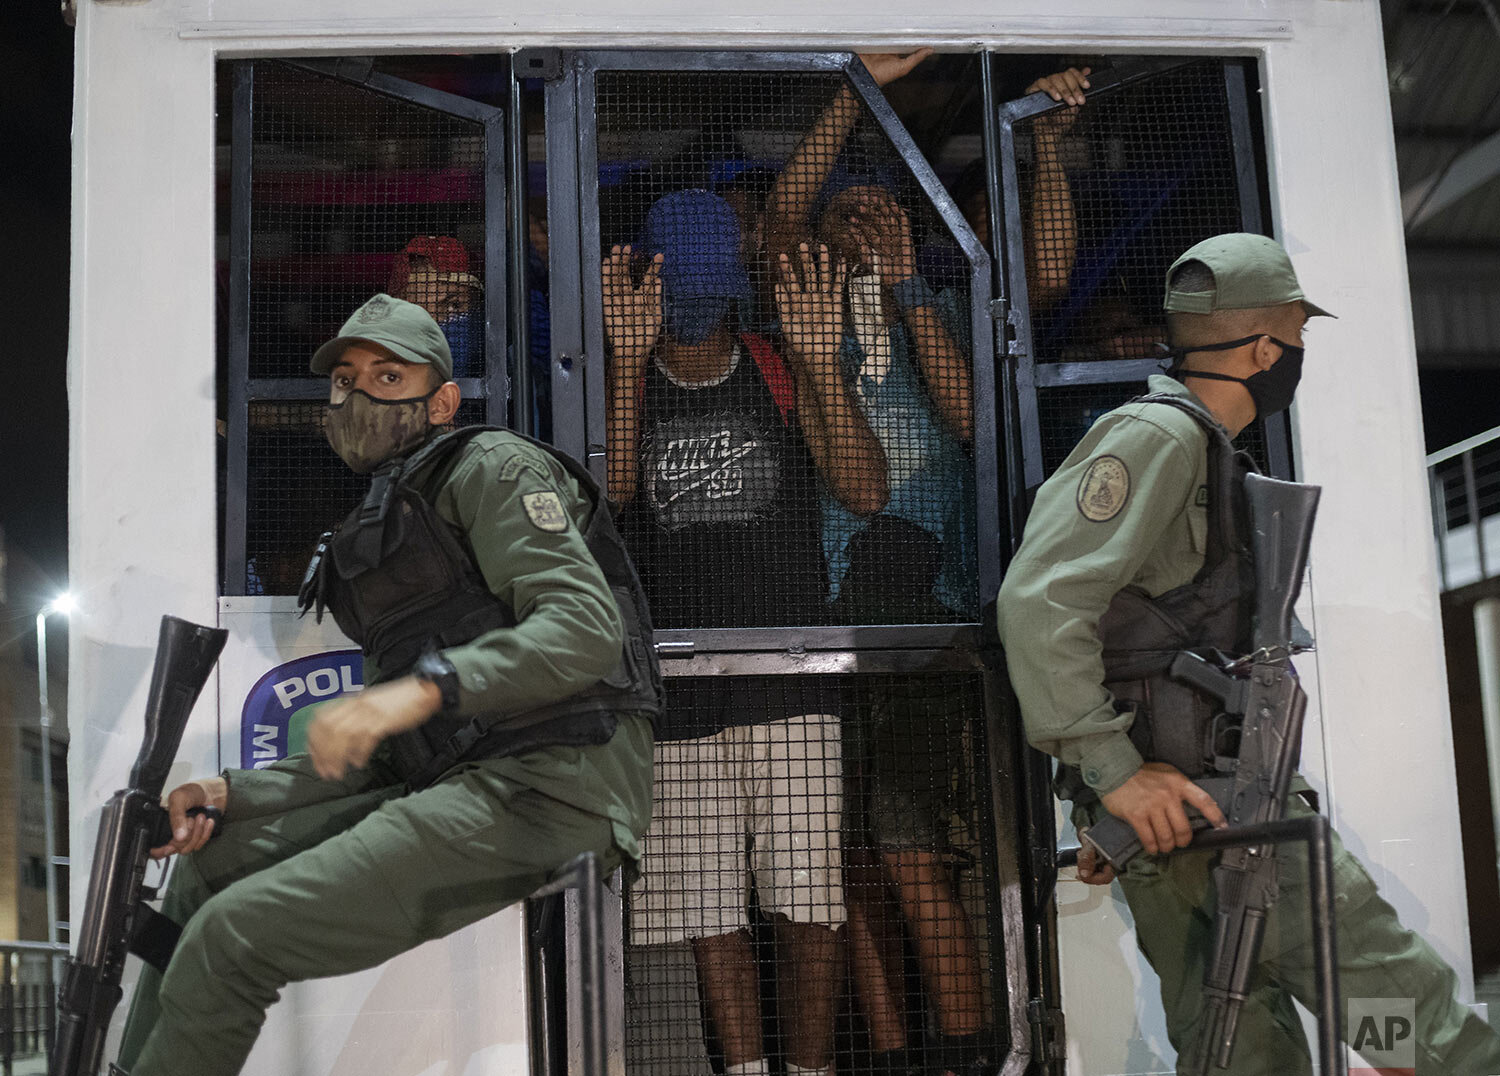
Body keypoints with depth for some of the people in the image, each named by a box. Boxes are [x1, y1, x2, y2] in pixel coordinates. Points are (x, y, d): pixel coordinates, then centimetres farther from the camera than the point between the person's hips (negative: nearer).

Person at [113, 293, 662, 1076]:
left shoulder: (492, 468, 1)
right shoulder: (376, 534, 27)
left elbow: (585, 627, -17)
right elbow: (377, 754, 23)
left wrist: (424, 687, -28)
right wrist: (229, 793, 10)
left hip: (551, 782, -9)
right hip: (458, 786, 9)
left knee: (233, 933, -17)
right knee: (208, 865, 16)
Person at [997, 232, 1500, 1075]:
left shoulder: (1200, 449, 22)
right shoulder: (1156, 434, -10)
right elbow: (1039, 603, -22)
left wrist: (1105, 807, 23)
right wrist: (1116, 771, -22)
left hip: (1168, 804, 10)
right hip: (1186, 794, -10)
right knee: (1400, 998, -5)